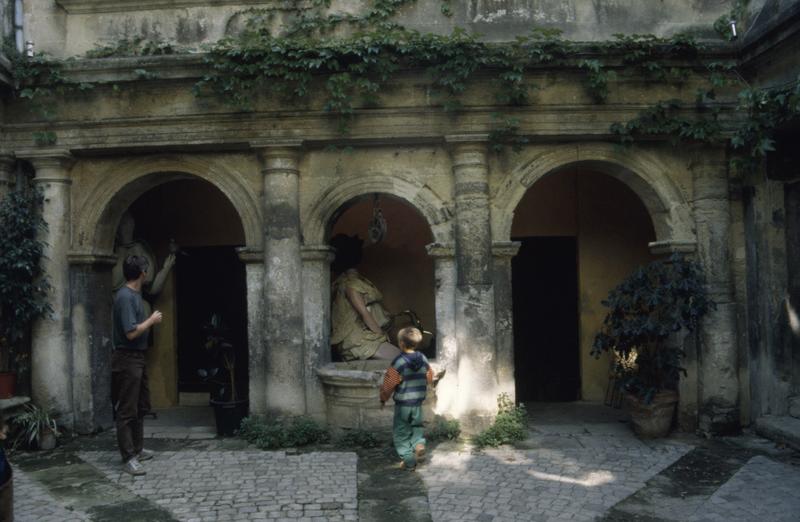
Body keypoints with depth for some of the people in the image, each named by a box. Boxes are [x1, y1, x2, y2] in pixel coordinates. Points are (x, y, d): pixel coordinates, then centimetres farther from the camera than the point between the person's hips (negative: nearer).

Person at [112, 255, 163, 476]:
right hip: (127, 359, -10)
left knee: (141, 407, 18)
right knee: (127, 411, -4)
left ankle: (137, 449, 29)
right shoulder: (125, 296, -19)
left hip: (138, 358, 10)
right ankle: (128, 457, 1)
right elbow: (131, 333, -23)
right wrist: (152, 320, -14)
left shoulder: (135, 294, 9)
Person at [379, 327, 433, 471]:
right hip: (418, 402, 5)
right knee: (416, 426, 23)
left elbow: (388, 384, -14)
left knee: (400, 432, 8)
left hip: (403, 403, -5)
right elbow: (430, 378, 11)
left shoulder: (398, 363, -19)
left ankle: (409, 461, 7)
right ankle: (419, 444, -4)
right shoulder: (423, 359, -2)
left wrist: (383, 399, 2)